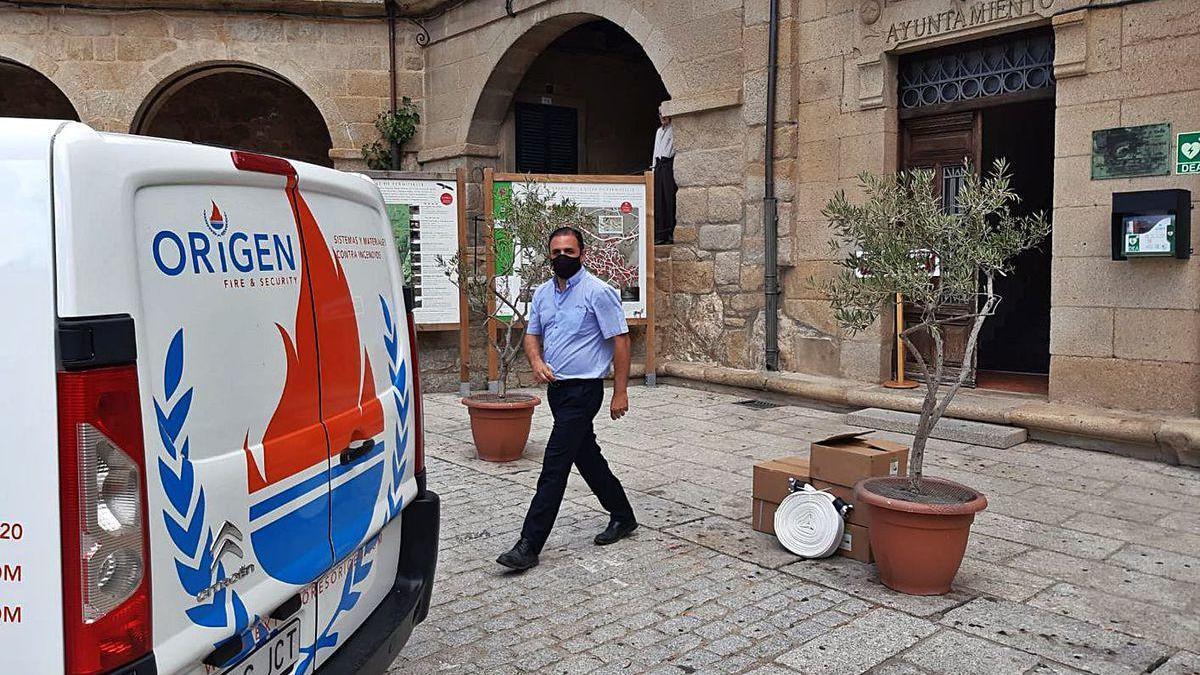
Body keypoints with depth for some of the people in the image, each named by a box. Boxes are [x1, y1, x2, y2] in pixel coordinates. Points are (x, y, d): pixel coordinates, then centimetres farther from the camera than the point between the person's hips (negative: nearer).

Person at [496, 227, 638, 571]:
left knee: (555, 465, -10)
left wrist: (620, 392, -14)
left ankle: (529, 545, -7)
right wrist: (537, 361, -6)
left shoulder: (598, 292, -11)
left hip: (583, 389, -8)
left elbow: (620, 340, -11)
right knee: (587, 456, 17)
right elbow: (532, 334, 17)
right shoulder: (542, 293, 10)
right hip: (556, 387, 8)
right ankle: (623, 516, 35)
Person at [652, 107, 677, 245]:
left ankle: (672, 234, -7)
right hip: (659, 166, 7)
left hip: (669, 165, -7)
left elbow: (675, 150, -10)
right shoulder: (658, 131, 21)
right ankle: (661, 235, 5)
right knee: (659, 200, 4)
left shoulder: (674, 130, -3)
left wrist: (675, 170, -17)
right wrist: (653, 167, 17)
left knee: (670, 199, -9)